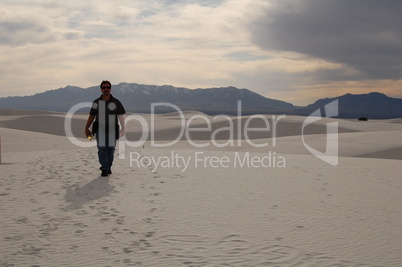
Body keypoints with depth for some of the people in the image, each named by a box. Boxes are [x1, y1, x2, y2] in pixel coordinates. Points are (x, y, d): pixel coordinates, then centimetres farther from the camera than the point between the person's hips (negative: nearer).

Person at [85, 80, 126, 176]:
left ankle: (108, 167, 22)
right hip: (100, 130, 0)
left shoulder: (116, 102, 2)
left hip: (112, 130, 0)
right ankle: (104, 169, 2)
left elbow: (121, 116, 4)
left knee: (110, 149, 4)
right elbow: (91, 116, 3)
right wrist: (86, 128, -5)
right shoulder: (96, 102, 3)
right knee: (102, 149, -5)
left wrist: (123, 129, -1)